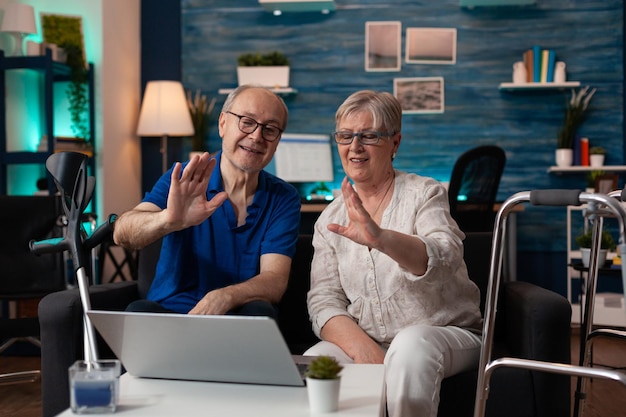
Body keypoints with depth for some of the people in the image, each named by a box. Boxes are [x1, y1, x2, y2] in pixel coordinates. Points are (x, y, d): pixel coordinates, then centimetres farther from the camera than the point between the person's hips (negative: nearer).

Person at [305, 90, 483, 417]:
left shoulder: (424, 193, -2)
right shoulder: (330, 219, 10)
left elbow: (443, 259, -22)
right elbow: (323, 300, 1)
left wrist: (380, 238, -43)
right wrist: (362, 347, -20)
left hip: (447, 334, -2)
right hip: (364, 341, 2)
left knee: (412, 344, -36)